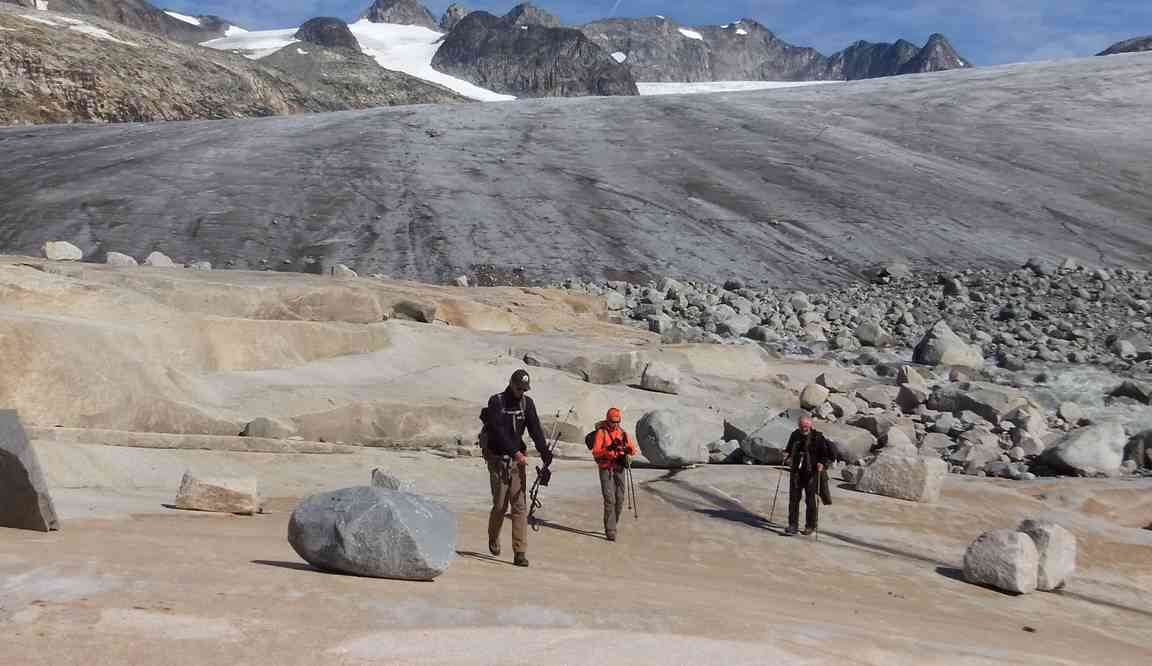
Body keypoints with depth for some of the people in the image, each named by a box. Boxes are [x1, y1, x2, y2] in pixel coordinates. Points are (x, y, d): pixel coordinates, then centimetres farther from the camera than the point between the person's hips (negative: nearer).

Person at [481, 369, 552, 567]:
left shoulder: (527, 403, 4)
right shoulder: (496, 402, -10)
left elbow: (535, 429, -7)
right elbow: (499, 432, -19)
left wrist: (544, 452, -21)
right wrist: (516, 452, -27)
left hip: (518, 459, 4)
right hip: (498, 459, -3)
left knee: (520, 506, -3)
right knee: (500, 505, 2)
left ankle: (520, 553, -2)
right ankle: (493, 538, 32)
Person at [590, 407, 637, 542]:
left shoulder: (622, 432, 9)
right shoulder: (601, 432, -5)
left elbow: (633, 450, 6)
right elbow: (595, 452, -13)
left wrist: (628, 449, -17)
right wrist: (608, 449, -27)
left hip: (619, 468, 5)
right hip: (606, 469, -5)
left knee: (619, 499, 7)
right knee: (609, 499, -11)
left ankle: (613, 525, 24)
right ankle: (610, 530, -9)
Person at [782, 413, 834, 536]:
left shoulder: (817, 437, -7)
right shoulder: (795, 435, 6)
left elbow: (831, 454, -4)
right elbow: (789, 450, 24)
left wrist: (823, 463, -18)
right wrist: (786, 456, 5)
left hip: (812, 472, -3)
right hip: (796, 471, 4)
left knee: (811, 500, 5)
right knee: (793, 498, 0)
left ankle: (810, 526, 20)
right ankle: (792, 526, 5)